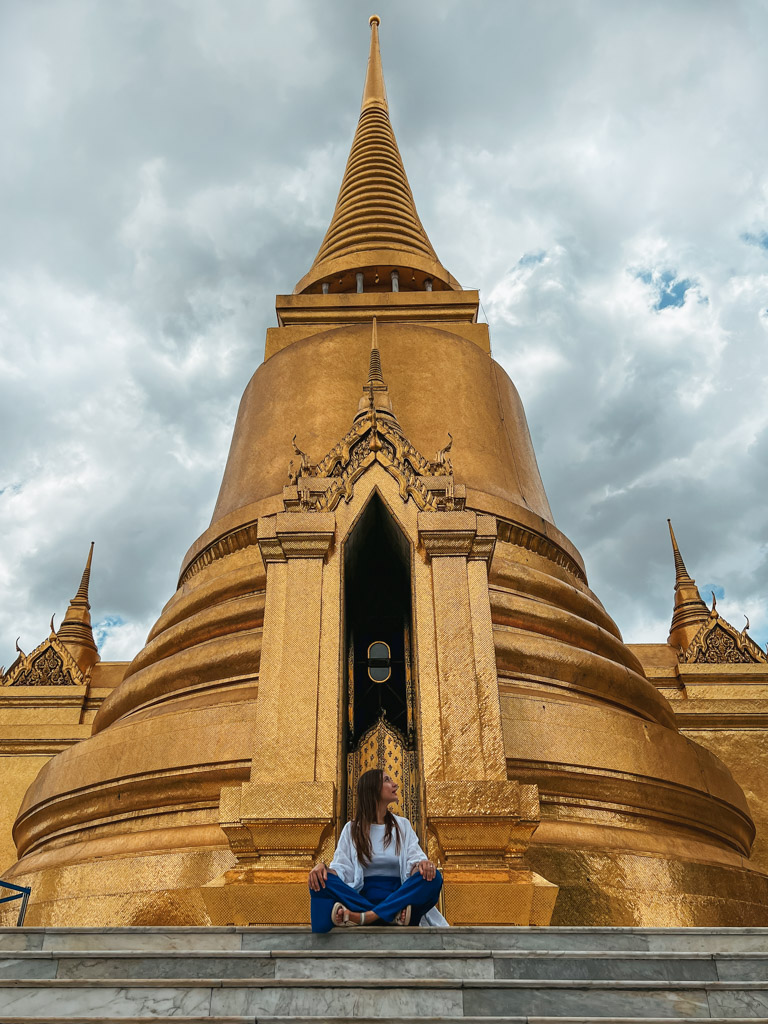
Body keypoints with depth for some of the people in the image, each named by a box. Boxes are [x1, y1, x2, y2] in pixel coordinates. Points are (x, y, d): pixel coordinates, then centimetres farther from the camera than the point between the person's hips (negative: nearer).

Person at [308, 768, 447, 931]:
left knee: (433, 877, -27)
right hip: (362, 897, -1)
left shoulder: (403, 825, 17)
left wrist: (422, 864, -21)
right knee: (320, 879, -27)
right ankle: (393, 915, -36)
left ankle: (360, 917, -37)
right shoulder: (352, 829, 13)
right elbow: (341, 866, 3)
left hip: (398, 897, 1)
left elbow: (414, 858, 4)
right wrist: (322, 866, -20)